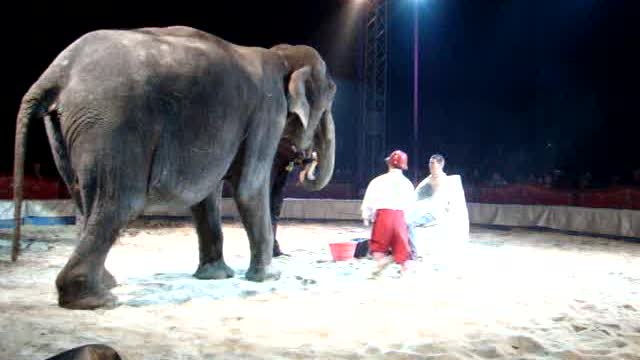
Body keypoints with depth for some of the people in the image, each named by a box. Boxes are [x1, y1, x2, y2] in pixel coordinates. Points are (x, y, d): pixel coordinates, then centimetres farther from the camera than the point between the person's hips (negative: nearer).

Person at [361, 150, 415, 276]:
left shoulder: (379, 180, -2)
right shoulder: (407, 183, 9)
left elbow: (370, 199, 1)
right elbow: (410, 202, 15)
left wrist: (366, 216, 12)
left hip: (383, 213, -3)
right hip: (400, 215, 3)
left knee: (378, 242, 7)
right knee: (400, 242, 10)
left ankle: (381, 259, -16)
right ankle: (403, 265, 11)